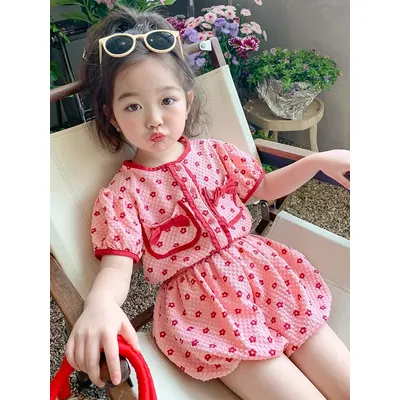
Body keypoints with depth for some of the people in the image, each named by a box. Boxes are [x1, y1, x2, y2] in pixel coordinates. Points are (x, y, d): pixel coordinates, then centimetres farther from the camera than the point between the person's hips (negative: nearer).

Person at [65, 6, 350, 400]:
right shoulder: (119, 195, -8)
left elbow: (265, 186, 18)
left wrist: (319, 160, 6)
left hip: (264, 273, 5)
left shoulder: (214, 153, 4)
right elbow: (117, 266, -18)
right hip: (202, 308, -4)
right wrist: (99, 303, -42)